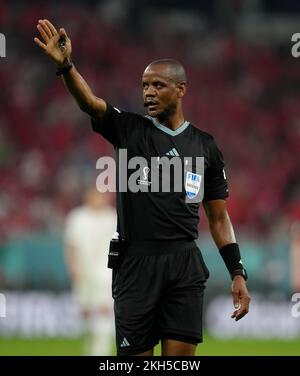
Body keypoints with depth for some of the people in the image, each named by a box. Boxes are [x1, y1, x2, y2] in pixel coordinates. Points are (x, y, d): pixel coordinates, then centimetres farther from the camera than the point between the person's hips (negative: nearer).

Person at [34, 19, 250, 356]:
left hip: (185, 266, 1)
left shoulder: (204, 146, 9)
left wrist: (238, 274, 6)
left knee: (181, 355, -3)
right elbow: (89, 102, -16)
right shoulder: (129, 130, 4)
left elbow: (218, 218, 13)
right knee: (135, 355, 0)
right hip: (137, 263, -1)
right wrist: (64, 65, -36)